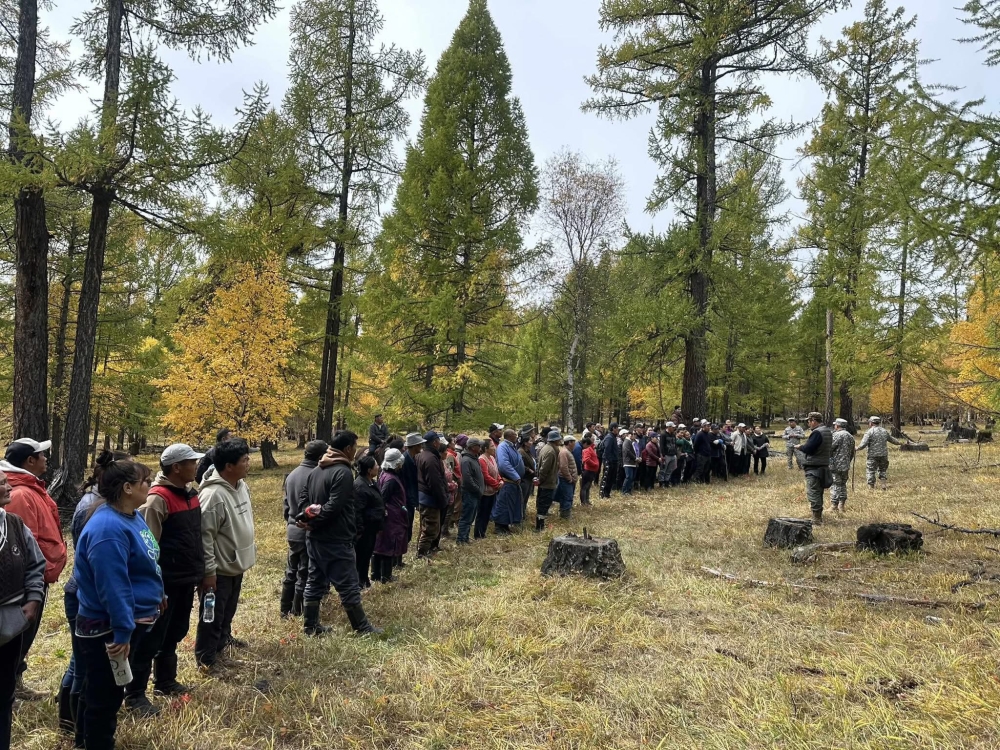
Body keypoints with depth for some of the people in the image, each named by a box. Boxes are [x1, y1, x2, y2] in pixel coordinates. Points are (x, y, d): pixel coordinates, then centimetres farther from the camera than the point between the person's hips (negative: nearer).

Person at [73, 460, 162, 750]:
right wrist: (122, 631, -30)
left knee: (104, 690, 25)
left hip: (132, 620, 10)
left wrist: (156, 595, 22)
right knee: (105, 693, 8)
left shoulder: (132, 516, 4)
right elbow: (113, 586, -31)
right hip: (108, 628, -10)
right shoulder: (108, 527, -29)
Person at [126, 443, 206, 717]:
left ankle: (165, 681, 35)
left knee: (175, 632, 20)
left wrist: (200, 568, 17)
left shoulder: (189, 493, 8)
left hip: (186, 578, 9)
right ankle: (134, 694, 13)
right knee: (151, 637, 1)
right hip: (166, 581, -9)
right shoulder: (158, 499, -19)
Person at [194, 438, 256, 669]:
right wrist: (208, 570, -23)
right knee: (212, 614, 8)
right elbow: (204, 535, -26)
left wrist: (249, 546, 20)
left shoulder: (241, 485, 0)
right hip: (219, 568, -9)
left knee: (229, 609, 27)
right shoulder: (213, 495, -29)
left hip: (237, 563, 9)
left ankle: (224, 638, 47)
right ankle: (205, 656, 23)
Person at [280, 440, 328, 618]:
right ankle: (297, 612, 13)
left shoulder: (292, 475, 7)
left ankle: (285, 609, 25)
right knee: (305, 574, 4)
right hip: (309, 531, -8)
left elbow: (286, 504, 14)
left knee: (291, 571, 17)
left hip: (292, 529, 8)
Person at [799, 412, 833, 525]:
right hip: (824, 466, 10)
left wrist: (800, 447, -2)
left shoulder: (817, 433, -19)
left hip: (814, 468, -10)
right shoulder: (828, 431, 12)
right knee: (819, 492, 19)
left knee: (813, 493, -5)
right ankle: (819, 516, 28)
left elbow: (808, 449, -23)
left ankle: (816, 520, -4)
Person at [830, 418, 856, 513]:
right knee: (843, 485, 17)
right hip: (845, 466, 8)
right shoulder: (851, 437, 12)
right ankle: (842, 506, 21)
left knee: (835, 486, -3)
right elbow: (852, 453, 17)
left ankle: (835, 507, -2)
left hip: (835, 466, -8)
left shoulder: (836, 435, -14)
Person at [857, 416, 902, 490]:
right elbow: (892, 439, 23)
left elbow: (863, 444, -17)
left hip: (873, 455, -5)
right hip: (884, 455, 5)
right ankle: (883, 484, 15)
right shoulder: (884, 431, 8)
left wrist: (857, 448, -3)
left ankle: (871, 487, 3)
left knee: (870, 471, 3)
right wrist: (899, 443, 41)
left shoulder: (870, 432, -9)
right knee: (883, 470, 21)